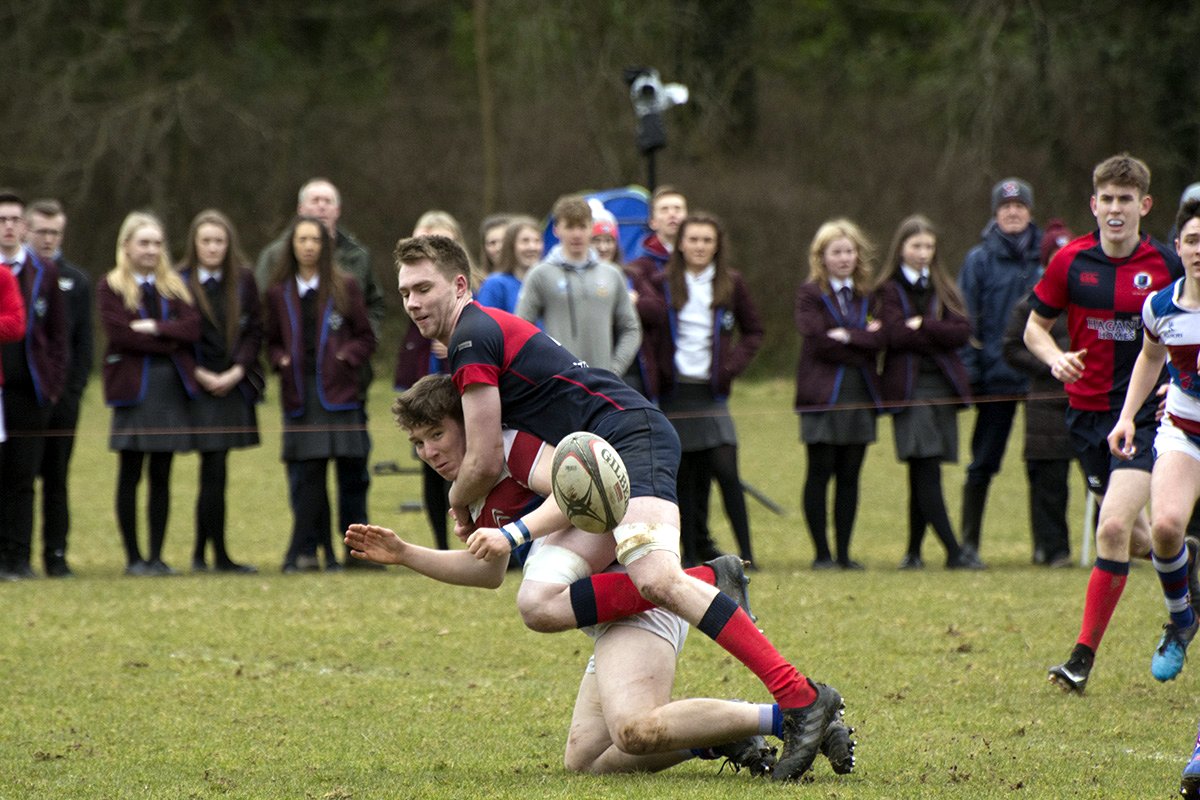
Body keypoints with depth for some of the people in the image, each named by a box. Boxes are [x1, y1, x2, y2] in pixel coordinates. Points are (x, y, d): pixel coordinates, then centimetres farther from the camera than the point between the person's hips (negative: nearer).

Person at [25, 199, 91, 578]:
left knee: (56, 476, 4)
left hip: (61, 394, 2)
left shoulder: (76, 281, 12)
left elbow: (84, 342, 10)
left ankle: (56, 554, 7)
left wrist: (74, 388, -1)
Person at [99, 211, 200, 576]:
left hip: (172, 386, 3)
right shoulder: (111, 287, 3)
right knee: (130, 475, -2)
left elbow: (193, 327, 1)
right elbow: (118, 332, -11)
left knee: (162, 476, 4)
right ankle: (133, 557, 3)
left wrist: (155, 328, -13)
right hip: (132, 385, -3)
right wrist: (170, 341, -8)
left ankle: (157, 556, 7)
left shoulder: (175, 286, 15)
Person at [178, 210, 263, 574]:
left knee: (212, 470, 7)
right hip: (198, 388, -4)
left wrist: (236, 372, -7)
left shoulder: (243, 281, 6)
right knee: (215, 472, -10)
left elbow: (255, 331, 5)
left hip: (233, 387, 4)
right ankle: (219, 555, -7)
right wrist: (200, 375, -11)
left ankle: (201, 553, 17)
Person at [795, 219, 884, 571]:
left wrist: (846, 336, -12)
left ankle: (844, 552, 8)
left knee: (850, 476, 4)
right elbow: (817, 340, -12)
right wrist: (864, 341, -7)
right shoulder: (810, 294, 1)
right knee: (820, 473, -4)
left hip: (860, 395, 4)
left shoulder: (867, 296, 15)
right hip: (823, 393, -4)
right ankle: (821, 552, 1)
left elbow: (879, 338, 0)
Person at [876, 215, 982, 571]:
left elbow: (962, 331, 2)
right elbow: (895, 335, -12)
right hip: (909, 387, -4)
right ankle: (954, 551, -16)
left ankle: (914, 551, 12)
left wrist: (923, 326, -9)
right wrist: (940, 337, -6)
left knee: (923, 475, 5)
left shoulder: (944, 289, 16)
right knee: (926, 471, -12)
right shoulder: (889, 290, 3)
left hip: (944, 385, 4)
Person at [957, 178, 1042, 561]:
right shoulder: (980, 260, 0)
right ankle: (969, 540, 8)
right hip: (996, 379, -2)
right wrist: (969, 370, -9)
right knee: (983, 462, 2)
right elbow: (966, 321, -2)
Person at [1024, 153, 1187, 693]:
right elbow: (1035, 327, 9)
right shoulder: (1071, 261, -1)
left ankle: (1084, 656, -11)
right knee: (1132, 539, 12)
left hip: (1145, 413, -3)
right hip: (1088, 412, 3)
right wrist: (1056, 358, -12)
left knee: (1114, 528, -19)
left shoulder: (1167, 266, -4)